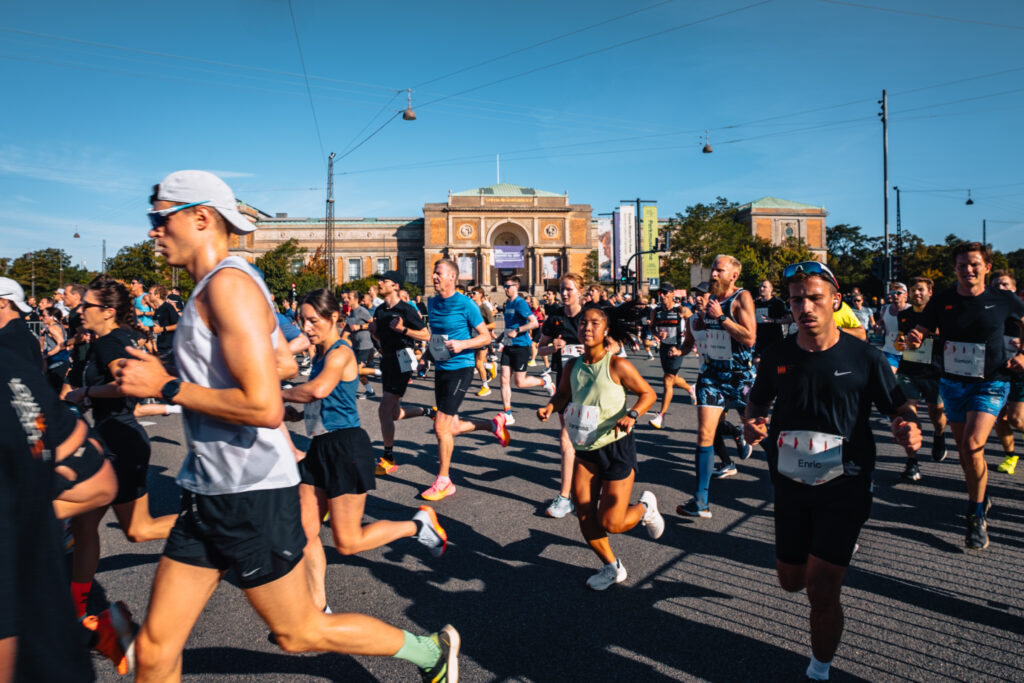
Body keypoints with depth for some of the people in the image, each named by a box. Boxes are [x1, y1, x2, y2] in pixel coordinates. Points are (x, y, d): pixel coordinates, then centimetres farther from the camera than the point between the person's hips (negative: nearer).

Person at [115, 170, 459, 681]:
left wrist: (166, 386, -18)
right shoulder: (215, 288, 13)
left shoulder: (229, 283, -18)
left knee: (301, 633, 9)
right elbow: (284, 361, 26)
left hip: (251, 497, -9)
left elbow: (264, 407, -28)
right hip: (208, 492, 9)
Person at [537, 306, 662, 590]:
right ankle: (612, 568, 26)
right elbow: (563, 394, 17)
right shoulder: (573, 366, 1)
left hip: (617, 447, -5)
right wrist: (550, 407, -4)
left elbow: (648, 393, -7)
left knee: (611, 523, -6)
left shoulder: (617, 365, -14)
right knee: (585, 516, 2)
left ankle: (645, 507, 29)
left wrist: (631, 415, -24)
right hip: (586, 449, 5)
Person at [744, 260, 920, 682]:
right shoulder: (778, 356, -4)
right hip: (790, 487, 4)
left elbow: (898, 407, -1)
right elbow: (757, 401, 11)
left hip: (844, 489, -3)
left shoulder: (864, 357, -11)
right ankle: (837, 544, 53)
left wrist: (907, 430, -24)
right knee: (791, 581, 18)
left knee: (821, 591, -8)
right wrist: (752, 424, -12)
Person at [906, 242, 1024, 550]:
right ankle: (979, 500, 36)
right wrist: (914, 340, -24)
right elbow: (921, 333, -1)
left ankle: (977, 517, -5)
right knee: (964, 449, 12)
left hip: (990, 383, -3)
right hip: (952, 383, 3)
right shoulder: (942, 300, -2)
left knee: (972, 446, -19)